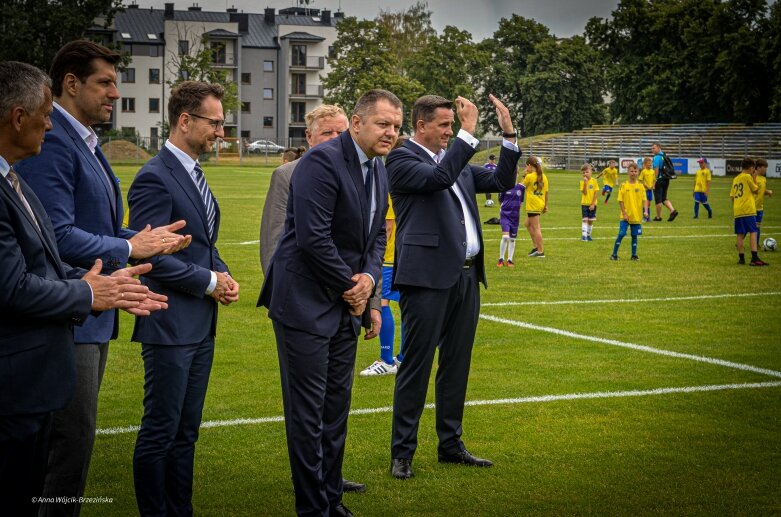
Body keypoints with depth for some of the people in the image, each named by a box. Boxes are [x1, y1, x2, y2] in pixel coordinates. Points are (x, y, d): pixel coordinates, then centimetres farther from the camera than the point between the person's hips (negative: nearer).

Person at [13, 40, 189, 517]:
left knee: (77, 437, 16)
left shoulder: (85, 142, 15)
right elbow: (58, 236, -24)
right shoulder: (51, 143, -17)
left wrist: (149, 239, 4)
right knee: (72, 439, -5)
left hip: (93, 316, 10)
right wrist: (129, 249, -13)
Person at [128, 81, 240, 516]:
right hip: (171, 327, -9)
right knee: (161, 431, 0)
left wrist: (224, 275, 4)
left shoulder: (194, 174, 14)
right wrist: (209, 282, -13)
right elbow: (152, 257, -20)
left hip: (201, 325, 9)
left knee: (186, 431, 15)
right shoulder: (155, 178, -15)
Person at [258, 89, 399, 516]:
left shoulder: (379, 171, 10)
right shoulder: (322, 161, -17)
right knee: (308, 410, -1)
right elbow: (312, 237, -22)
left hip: (346, 303, 8)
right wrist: (349, 286, -12)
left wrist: (369, 276, -2)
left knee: (337, 405, 13)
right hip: (306, 302, -8)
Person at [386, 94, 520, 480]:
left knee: (456, 365, 14)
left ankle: (450, 444, 24)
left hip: (466, 277, 8)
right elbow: (440, 176, -23)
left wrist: (509, 134, 7)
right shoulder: (402, 158, -6)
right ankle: (402, 452, 6)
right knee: (416, 366, -2)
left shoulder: (456, 159, 17)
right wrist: (469, 131, -21)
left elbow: (501, 182, 16)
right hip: (427, 277, -8)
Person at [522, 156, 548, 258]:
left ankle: (541, 251, -3)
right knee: (527, 223, 22)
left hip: (533, 206, -8)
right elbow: (546, 192, 10)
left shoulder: (529, 177, -13)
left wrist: (524, 175, 5)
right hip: (541, 204, 8)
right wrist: (546, 205, 18)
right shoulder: (544, 177, 6)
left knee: (536, 228, -4)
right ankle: (536, 246, 21)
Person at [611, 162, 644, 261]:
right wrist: (624, 213, -8)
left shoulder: (640, 186, 1)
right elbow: (620, 201, -3)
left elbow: (644, 200, 2)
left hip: (637, 216, 2)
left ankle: (634, 255, 18)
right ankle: (614, 254, 3)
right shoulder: (623, 185, -4)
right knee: (621, 234, -6)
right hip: (625, 216, -2)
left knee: (634, 235, 8)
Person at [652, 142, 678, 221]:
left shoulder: (657, 157, -14)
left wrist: (654, 182, -16)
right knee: (664, 198, 15)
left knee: (658, 199, 2)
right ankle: (672, 210, -3)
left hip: (659, 180, -8)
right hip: (666, 179, 8)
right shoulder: (665, 156, 12)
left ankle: (658, 217, 9)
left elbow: (656, 170, -19)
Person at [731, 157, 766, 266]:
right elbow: (756, 190, 3)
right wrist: (754, 178, 10)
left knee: (740, 234, 8)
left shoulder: (736, 179, 15)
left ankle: (741, 258, 8)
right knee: (753, 232, -9)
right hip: (748, 210, -7)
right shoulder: (748, 177, -5)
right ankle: (754, 258, -18)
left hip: (737, 211, 7)